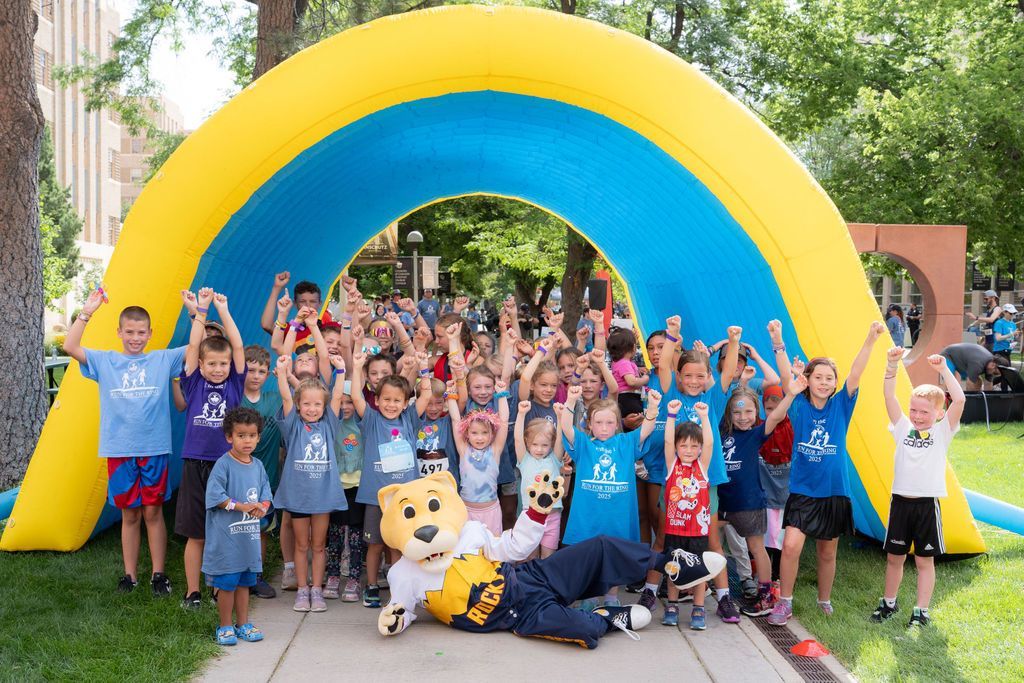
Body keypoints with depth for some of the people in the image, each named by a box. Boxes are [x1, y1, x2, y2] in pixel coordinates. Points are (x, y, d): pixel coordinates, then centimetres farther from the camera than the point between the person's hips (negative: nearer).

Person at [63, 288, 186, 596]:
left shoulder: (163, 360, 5)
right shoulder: (105, 361, 5)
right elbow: (70, 347, -7)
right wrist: (87, 312, -12)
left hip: (154, 450, -1)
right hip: (119, 451, 1)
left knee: (153, 512, 4)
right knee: (129, 514, 9)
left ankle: (158, 574, 13)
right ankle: (130, 574, 19)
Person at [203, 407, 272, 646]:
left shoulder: (257, 466, 8)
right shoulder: (223, 465, -11)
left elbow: (266, 494, 10)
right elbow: (215, 496, -17)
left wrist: (262, 507, -11)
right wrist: (241, 506, -20)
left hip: (250, 535, 6)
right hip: (226, 536, -6)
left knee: (244, 582, 15)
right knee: (227, 584, 3)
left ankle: (243, 624, 26)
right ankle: (225, 626, 17)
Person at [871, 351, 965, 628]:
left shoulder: (943, 431, -2)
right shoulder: (903, 428, 4)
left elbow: (960, 400, -16)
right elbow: (889, 396, -5)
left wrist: (943, 369, -16)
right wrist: (892, 365, -17)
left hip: (927, 503, -3)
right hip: (900, 501, 3)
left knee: (925, 560, 6)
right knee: (894, 557, 12)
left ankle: (921, 611, 15)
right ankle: (889, 603, 28)